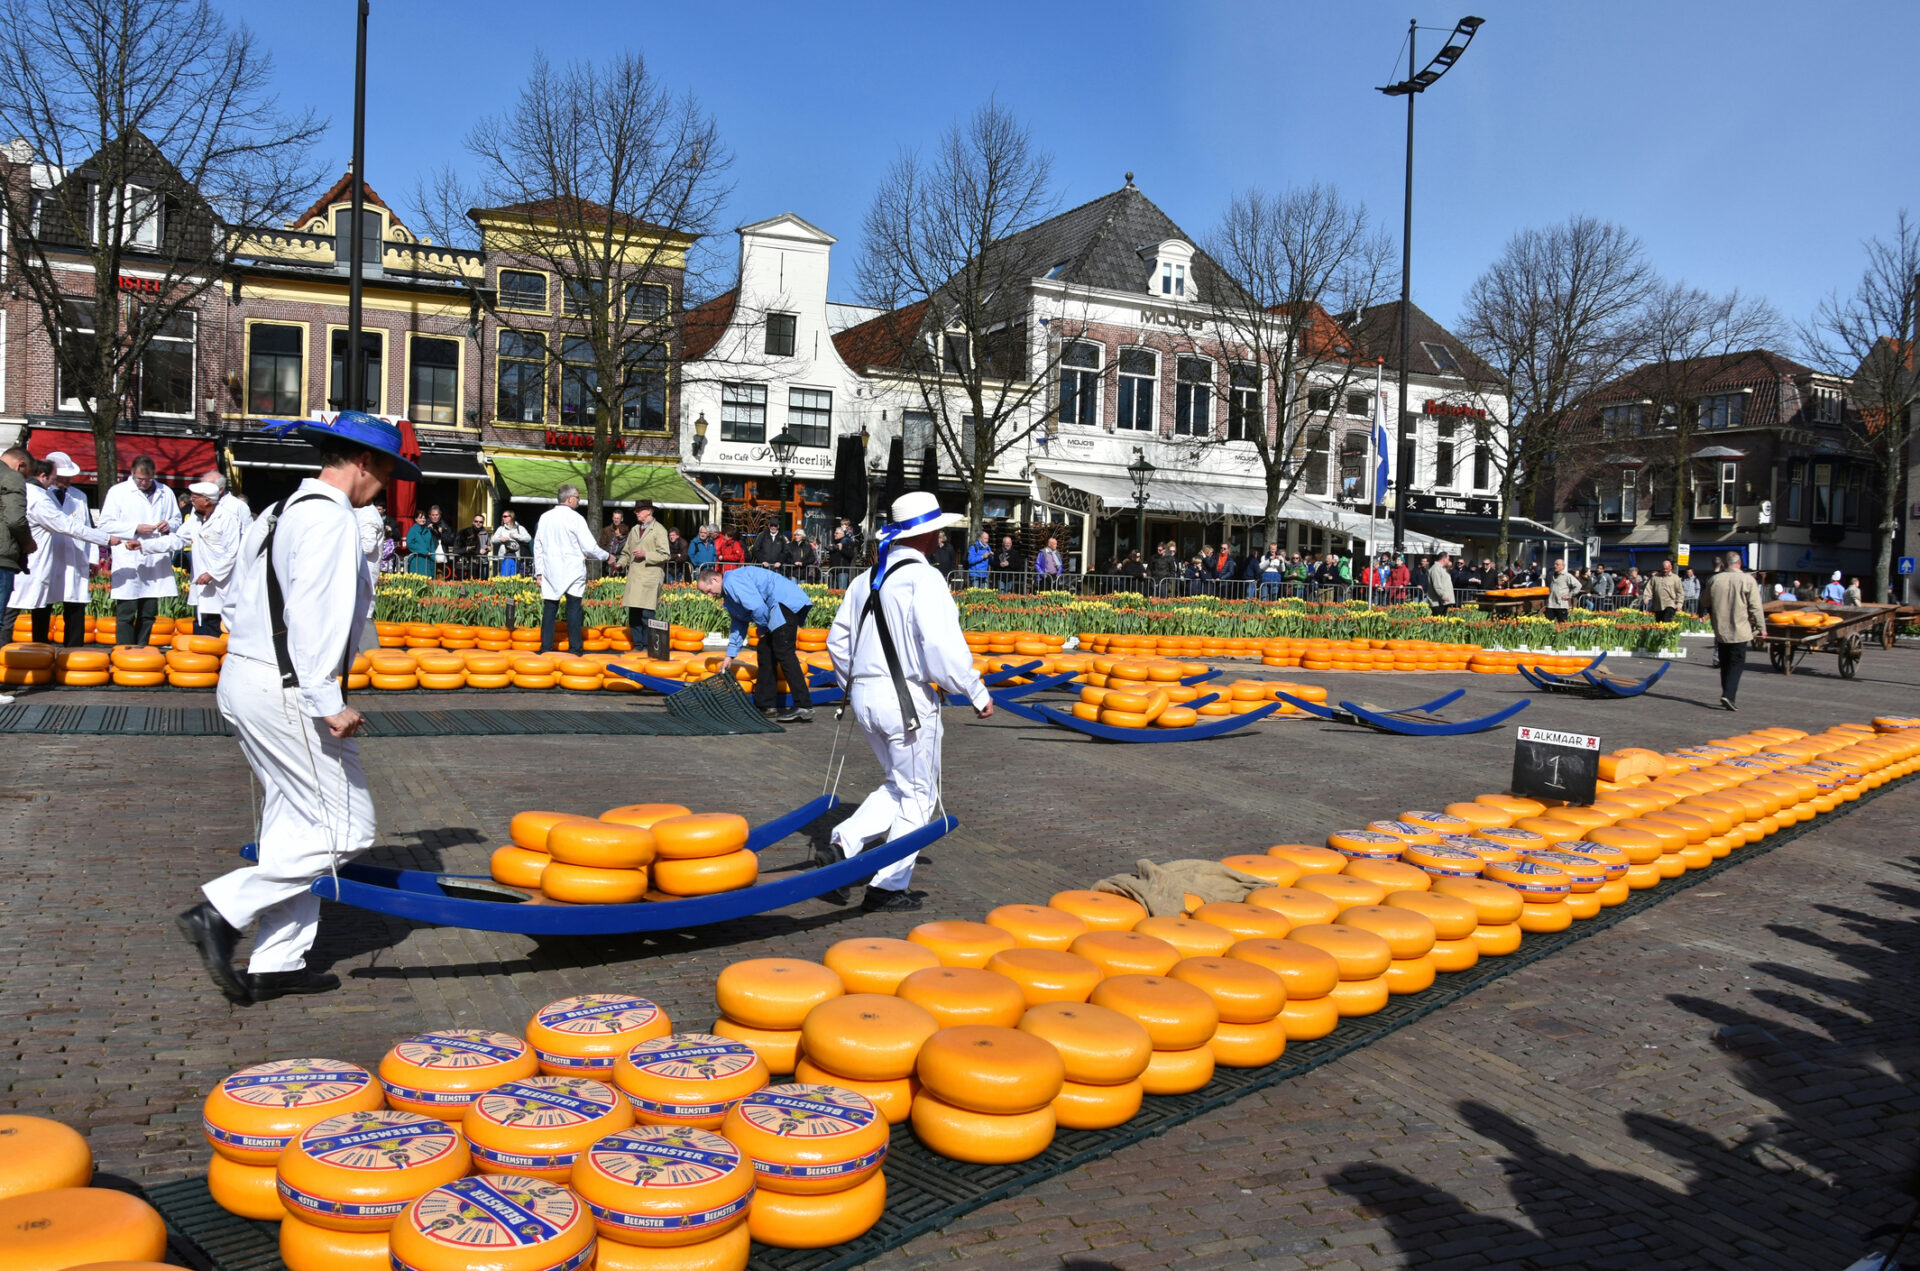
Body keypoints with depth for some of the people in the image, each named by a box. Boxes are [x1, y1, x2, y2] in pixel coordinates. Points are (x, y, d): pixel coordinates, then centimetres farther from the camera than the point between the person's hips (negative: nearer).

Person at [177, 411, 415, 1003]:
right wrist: (327, 701, -25)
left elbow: (234, 602, 19)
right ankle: (222, 911, -4)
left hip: (243, 680, 11)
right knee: (344, 828, -3)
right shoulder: (331, 519, -14)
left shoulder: (278, 513, 17)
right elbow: (313, 614, -24)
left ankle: (277, 962, 20)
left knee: (294, 824, 16)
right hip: (286, 692, -11)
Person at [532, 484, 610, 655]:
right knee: (574, 608, 0)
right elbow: (589, 547, -8)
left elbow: (538, 546, 10)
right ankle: (575, 648, 0)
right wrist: (606, 556, 9)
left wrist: (539, 571, 16)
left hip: (550, 570, 4)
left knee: (549, 608, 5)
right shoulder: (575, 518, -8)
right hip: (572, 569, -4)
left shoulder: (545, 517, 7)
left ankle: (546, 648, 4)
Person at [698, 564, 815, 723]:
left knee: (784, 653, -17)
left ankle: (804, 707, -24)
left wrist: (763, 627, -3)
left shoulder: (732, 580, -10)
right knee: (765, 652, 12)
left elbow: (756, 606, -21)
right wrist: (730, 655, 30)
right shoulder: (728, 593, 24)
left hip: (786, 602, -11)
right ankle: (766, 705, 15)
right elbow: (738, 625, 32)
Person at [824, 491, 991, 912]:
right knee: (917, 795, 6)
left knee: (900, 785, 22)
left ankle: (848, 839, 3)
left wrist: (853, 687, 28)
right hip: (906, 699, -8)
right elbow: (943, 646, -21)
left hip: (864, 696, 8)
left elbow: (838, 640, 16)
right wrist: (977, 694, -12)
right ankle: (888, 886, 9)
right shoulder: (923, 579, -13)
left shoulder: (867, 578, 11)